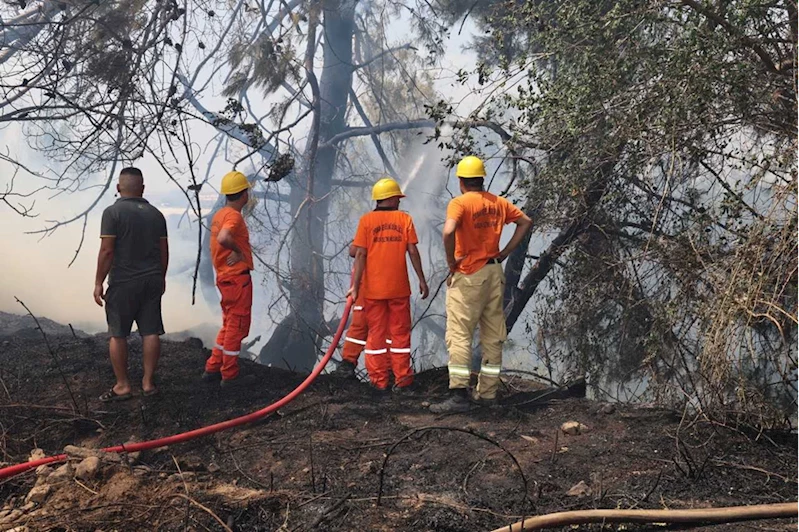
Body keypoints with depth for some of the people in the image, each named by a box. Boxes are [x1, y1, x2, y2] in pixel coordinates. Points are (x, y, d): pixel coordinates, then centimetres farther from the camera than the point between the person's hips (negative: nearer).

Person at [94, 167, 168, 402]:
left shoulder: (113, 212, -10)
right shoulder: (155, 214, 6)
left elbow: (106, 251, -14)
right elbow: (164, 251, 10)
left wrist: (98, 283, -8)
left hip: (123, 282, -5)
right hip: (152, 281, 5)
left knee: (117, 335, 5)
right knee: (150, 332, 7)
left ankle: (122, 385, 8)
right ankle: (148, 382, 12)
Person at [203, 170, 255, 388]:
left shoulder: (219, 215, 12)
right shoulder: (234, 216, -17)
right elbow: (223, 238, -35)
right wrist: (239, 252, -20)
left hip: (224, 277, 9)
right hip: (238, 277, -9)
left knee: (228, 324, 18)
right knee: (237, 325, -1)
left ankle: (213, 368, 21)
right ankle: (230, 375, 4)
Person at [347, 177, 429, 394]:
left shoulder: (366, 220, -1)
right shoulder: (405, 219, 0)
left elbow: (360, 254, -7)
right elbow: (413, 252, -3)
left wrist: (356, 285, -6)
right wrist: (422, 280, 4)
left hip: (373, 288, 0)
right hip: (399, 287, 0)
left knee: (376, 333, 7)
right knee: (400, 332, 10)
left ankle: (379, 381, 8)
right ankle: (402, 379, 13)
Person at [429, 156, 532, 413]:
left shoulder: (460, 203, -11)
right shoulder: (498, 203, 9)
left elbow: (449, 231, -28)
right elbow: (525, 222, 14)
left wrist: (451, 262, -14)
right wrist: (505, 253, 11)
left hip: (468, 275, -6)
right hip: (494, 272, 7)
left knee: (459, 335, -6)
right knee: (493, 334, 11)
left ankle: (459, 395, -12)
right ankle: (488, 392, 17)